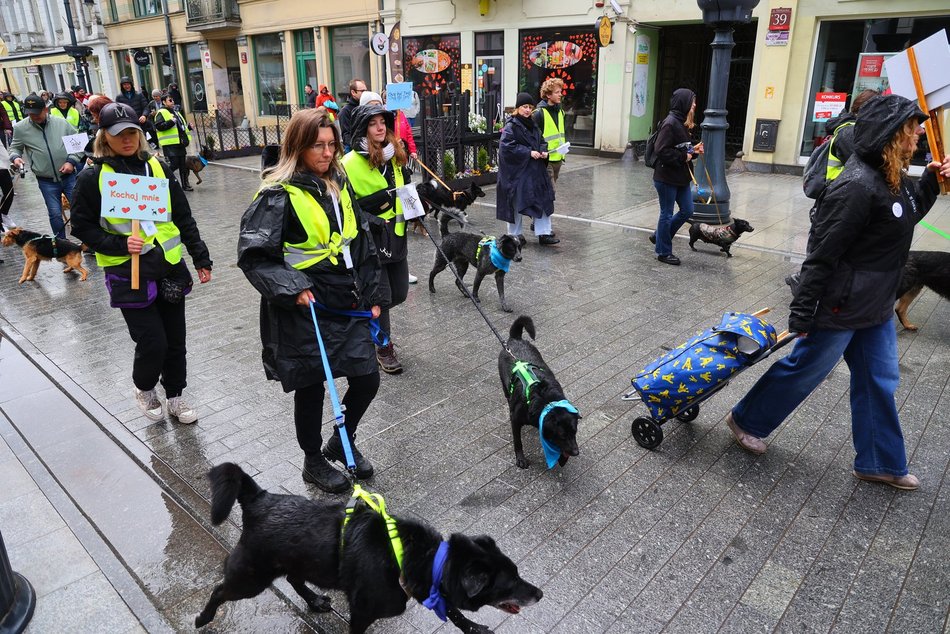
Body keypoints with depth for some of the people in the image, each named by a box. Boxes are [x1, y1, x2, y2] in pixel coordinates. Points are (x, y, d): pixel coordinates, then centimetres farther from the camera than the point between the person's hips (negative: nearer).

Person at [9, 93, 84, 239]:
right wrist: (15, 157, -11)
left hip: (69, 176, 0)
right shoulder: (20, 128, -1)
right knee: (55, 214, 4)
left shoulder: (62, 123, -2)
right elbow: (15, 148, 12)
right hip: (46, 182, 0)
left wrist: (72, 161, -8)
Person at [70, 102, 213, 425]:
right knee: (152, 342, -6)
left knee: (175, 339, 11)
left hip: (169, 266, 4)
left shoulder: (158, 167, 5)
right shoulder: (92, 177, -4)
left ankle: (174, 395, 33)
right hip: (127, 272, -3)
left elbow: (183, 218, 8)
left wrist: (201, 258, 6)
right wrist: (119, 245, -15)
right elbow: (82, 227, 1)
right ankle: (143, 388, 26)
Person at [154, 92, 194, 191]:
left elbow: (181, 126, 35)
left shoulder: (175, 113, 22)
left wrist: (188, 127, 16)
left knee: (184, 164, 9)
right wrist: (171, 122, -25)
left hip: (180, 143, 8)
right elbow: (159, 126, -19)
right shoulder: (161, 113, -6)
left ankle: (185, 184, 17)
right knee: (173, 164, -11)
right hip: (170, 144, -8)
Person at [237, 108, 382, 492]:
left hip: (348, 305, 6)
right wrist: (292, 289, -22)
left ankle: (342, 442, 36)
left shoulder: (339, 186, 10)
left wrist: (370, 296, 12)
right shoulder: (279, 194, -11)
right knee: (310, 388, 8)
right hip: (304, 310, -6)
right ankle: (313, 461, 32)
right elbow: (253, 254, -13)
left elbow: (362, 245, 15)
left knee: (367, 379, 8)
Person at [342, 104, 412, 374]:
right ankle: (384, 348, 20)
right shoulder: (350, 163, -12)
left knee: (399, 293, 13)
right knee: (382, 297, 0)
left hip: (397, 236, 6)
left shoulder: (395, 156, 8)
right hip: (370, 240, -6)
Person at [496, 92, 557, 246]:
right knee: (516, 203, 4)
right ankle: (515, 235, 18)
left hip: (534, 170, 7)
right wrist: (528, 152, -20)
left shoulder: (532, 125, 12)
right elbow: (507, 146, -19)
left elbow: (538, 142, 22)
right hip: (516, 171, -7)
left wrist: (543, 152, -1)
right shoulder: (511, 126, -10)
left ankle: (543, 233, 7)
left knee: (542, 199, 2)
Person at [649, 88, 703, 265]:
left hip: (681, 177, 9)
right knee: (667, 214, 3)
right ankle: (664, 252, 17)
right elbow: (662, 151, -24)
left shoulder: (682, 123, 10)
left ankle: (659, 236, 28)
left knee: (687, 211, 13)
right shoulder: (670, 123, -18)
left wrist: (693, 150, 3)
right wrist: (684, 157, -17)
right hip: (667, 178, -9)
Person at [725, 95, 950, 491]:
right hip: (841, 308, -9)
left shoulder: (892, 180, 5)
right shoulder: (857, 187, -25)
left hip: (877, 308, 9)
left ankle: (879, 463, 31)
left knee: (879, 382, 16)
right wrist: (801, 316, -22)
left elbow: (909, 216, 27)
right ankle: (746, 420, 29)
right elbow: (823, 255, -25)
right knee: (804, 370, 7)